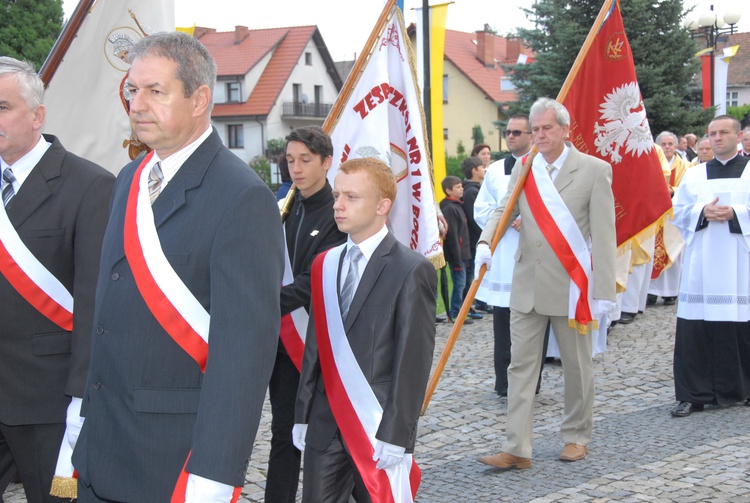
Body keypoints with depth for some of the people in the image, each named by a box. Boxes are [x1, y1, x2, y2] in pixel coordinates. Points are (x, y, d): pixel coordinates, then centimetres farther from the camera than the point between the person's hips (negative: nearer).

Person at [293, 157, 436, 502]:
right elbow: (314, 346, 13)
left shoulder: (412, 271, -8)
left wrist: (395, 435, -15)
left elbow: (413, 361, -11)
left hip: (379, 430, -5)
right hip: (324, 428, 5)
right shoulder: (325, 265, 11)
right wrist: (302, 415, 10)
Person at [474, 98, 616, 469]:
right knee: (521, 365, 2)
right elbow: (503, 210, 10)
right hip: (528, 285, 4)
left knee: (577, 365, 10)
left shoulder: (594, 170, -6)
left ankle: (577, 437, 28)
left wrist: (604, 290, -13)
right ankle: (517, 449, 6)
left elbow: (604, 233, -9)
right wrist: (485, 242, -12)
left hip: (571, 286, -4)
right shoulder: (523, 168, 7)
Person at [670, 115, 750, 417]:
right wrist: (702, 212, -8)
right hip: (701, 265, 2)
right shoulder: (695, 175, 14)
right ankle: (693, 395, 4)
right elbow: (678, 213, 10)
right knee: (695, 329, -2)